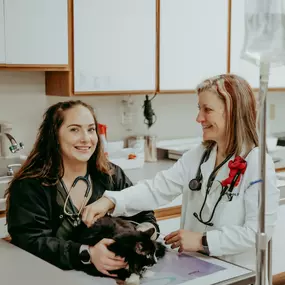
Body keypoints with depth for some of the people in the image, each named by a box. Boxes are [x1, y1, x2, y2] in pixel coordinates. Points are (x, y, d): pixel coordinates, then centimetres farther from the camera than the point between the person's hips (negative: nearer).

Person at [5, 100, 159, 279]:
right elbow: (32, 242, -17)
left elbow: (146, 215, 6)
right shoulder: (29, 186, -7)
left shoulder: (112, 176, 7)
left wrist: (144, 233, -18)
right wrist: (87, 254, -30)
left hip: (112, 274, 4)